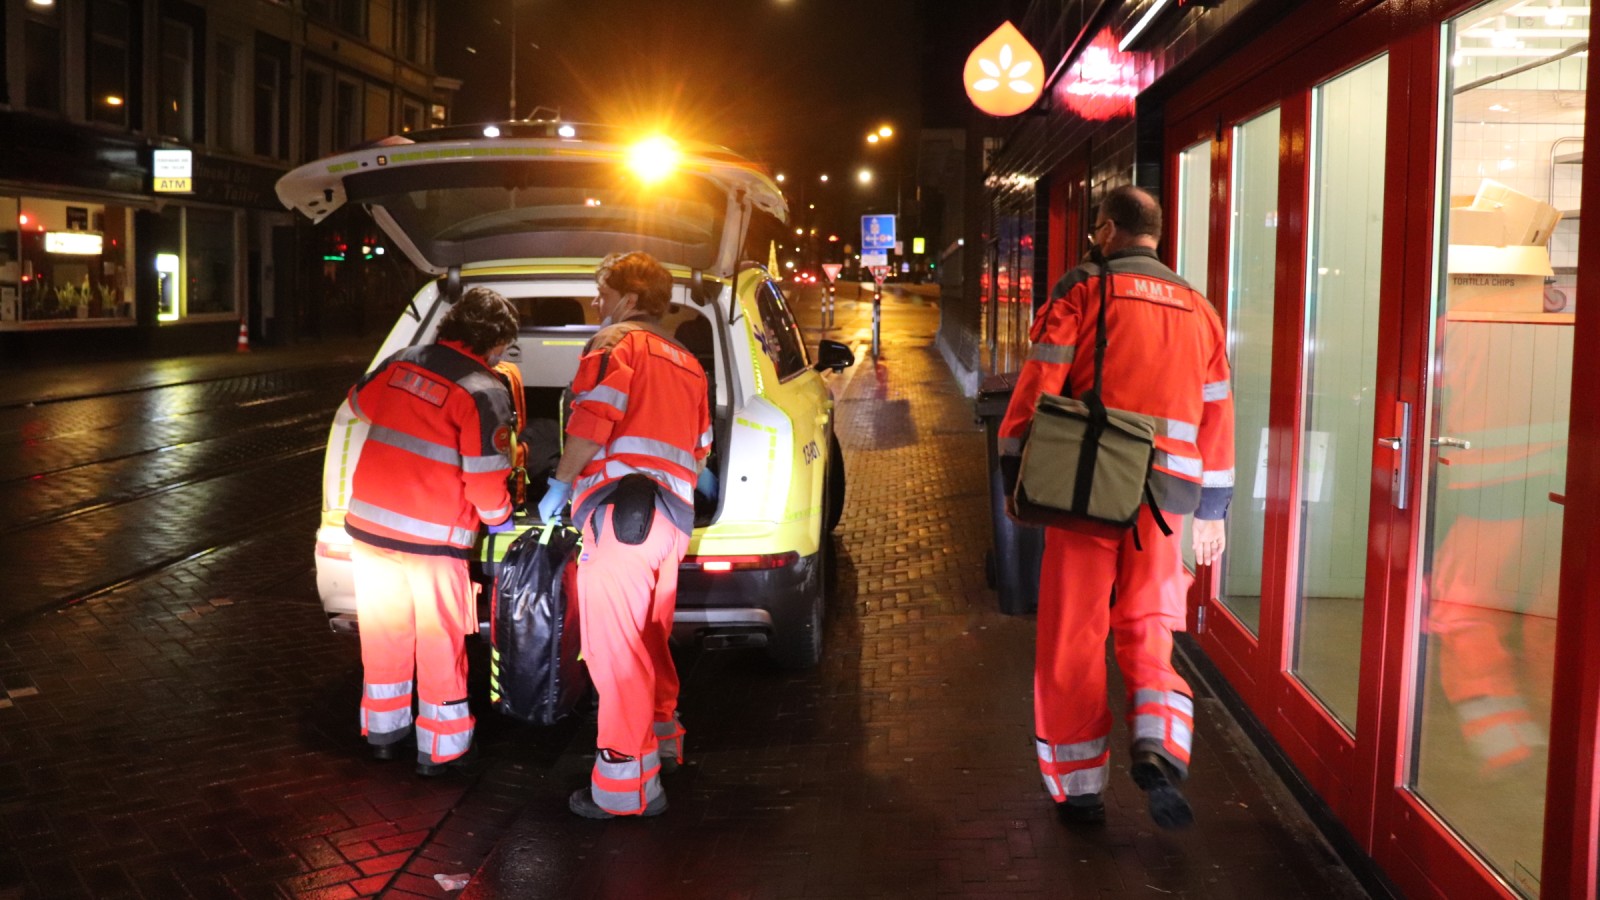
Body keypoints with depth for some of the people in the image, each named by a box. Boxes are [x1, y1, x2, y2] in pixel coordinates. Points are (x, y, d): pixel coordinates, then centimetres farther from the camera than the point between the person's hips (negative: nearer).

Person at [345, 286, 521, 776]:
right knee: (440, 644, 8)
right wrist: (499, 518, 4)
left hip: (369, 520, 6)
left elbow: (359, 402, 24)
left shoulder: (402, 362, 5)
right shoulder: (484, 391, -13)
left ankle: (383, 730, 33)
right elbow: (485, 476, -15)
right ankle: (440, 748, 18)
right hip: (431, 535, -6)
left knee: (384, 635, 19)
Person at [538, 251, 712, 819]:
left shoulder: (616, 344, 0)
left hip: (620, 511, -9)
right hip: (672, 519, 9)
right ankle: (661, 742, 38)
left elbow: (593, 420, -15)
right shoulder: (686, 363, 25)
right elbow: (700, 450, 24)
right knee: (649, 639, 24)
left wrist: (560, 485, -6)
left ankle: (626, 783, -7)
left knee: (615, 649, -7)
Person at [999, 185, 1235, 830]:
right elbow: (1217, 417, 16)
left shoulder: (1083, 292, 0)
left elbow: (1038, 388, -7)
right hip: (1164, 494, 4)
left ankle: (1078, 788, 11)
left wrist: (1015, 478, -1)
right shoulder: (1198, 311, 15)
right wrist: (1211, 510, 22)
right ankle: (1157, 749, -9)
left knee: (1072, 639, 5)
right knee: (1147, 630, 15)